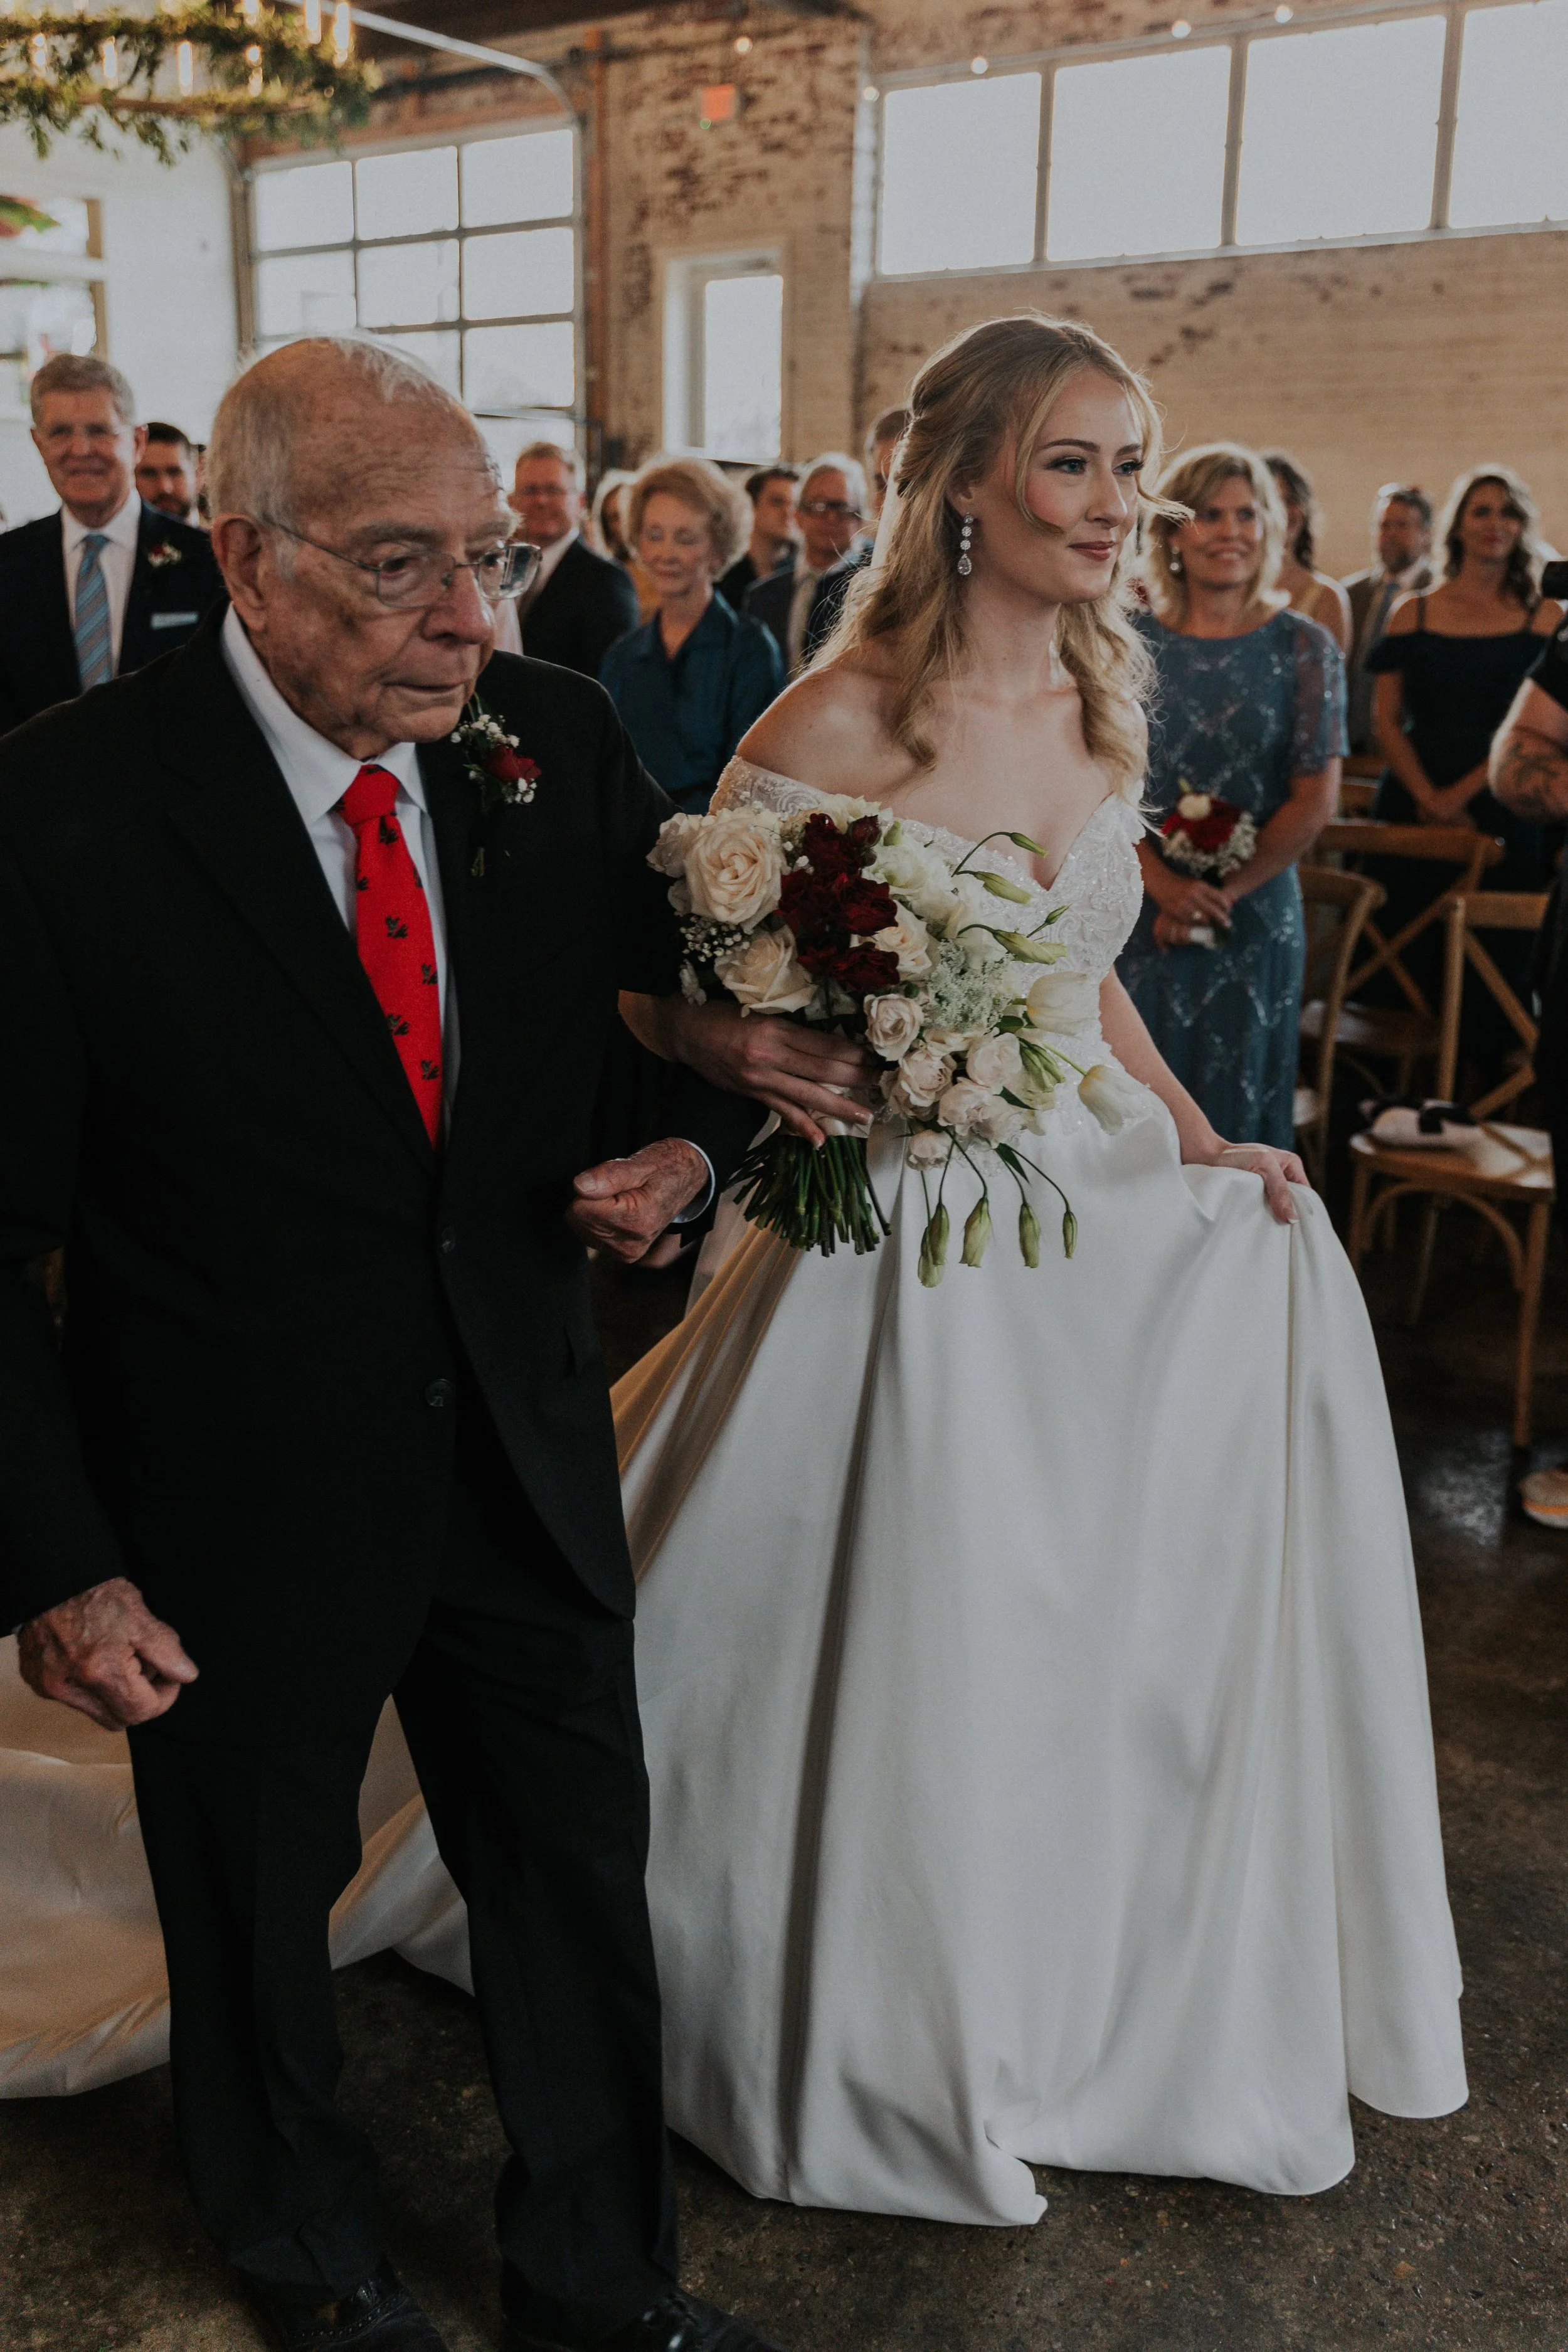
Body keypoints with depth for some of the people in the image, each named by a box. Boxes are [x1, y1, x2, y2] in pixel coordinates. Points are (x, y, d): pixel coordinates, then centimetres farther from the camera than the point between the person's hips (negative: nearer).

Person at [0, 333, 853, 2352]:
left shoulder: (561, 744, -6)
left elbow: (709, 985, 10)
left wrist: (695, 1143, -12)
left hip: (530, 1473, 4)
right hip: (239, 1514, -3)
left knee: (581, 1878, 20)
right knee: (255, 1924, 21)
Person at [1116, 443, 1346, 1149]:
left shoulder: (1304, 648, 1)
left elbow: (1315, 801, -4)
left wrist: (1224, 893, -11)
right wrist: (1164, 885, -14)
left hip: (1255, 922, -1)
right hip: (1137, 914, 1)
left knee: (1237, 1106, 6)